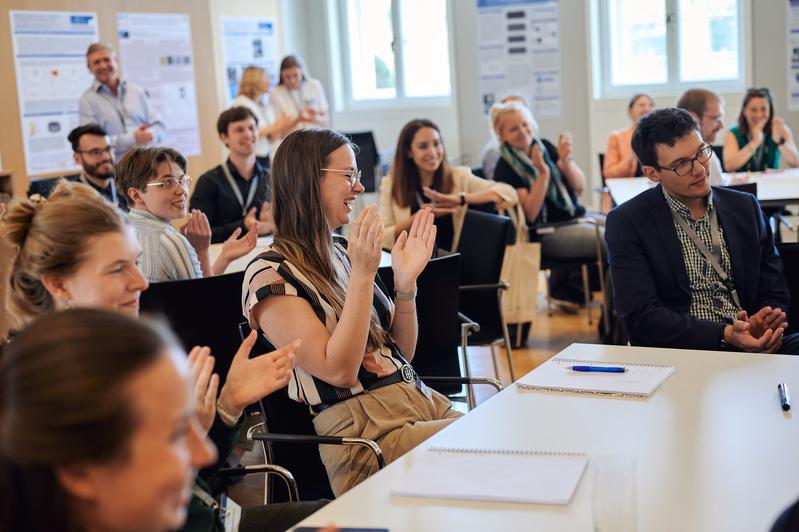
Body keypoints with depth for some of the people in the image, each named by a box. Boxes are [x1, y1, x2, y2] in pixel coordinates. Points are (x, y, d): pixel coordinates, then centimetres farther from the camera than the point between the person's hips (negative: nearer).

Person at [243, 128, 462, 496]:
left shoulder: (341, 254, 15)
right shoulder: (269, 275, -8)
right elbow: (338, 370, -16)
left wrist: (406, 281, 1)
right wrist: (363, 276, -19)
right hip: (362, 429, -8)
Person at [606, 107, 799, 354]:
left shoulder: (745, 207, 14)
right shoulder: (627, 223, -1)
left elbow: (774, 295, 14)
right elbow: (641, 316, -10)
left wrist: (763, 329, -10)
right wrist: (725, 334, -21)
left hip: (752, 345, 5)